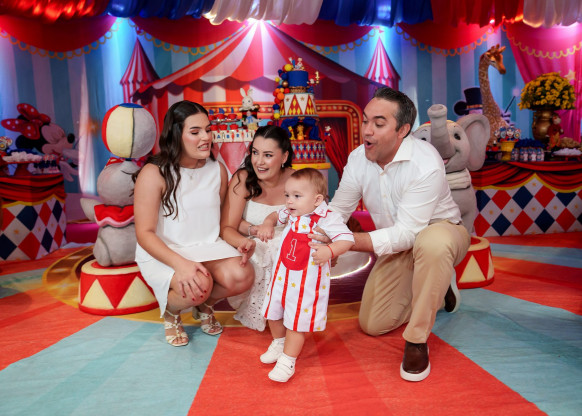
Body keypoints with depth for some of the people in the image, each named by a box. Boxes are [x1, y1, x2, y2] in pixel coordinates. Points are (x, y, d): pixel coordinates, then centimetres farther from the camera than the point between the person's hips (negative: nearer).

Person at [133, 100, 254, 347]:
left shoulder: (218, 170, 3)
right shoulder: (154, 174, -13)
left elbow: (223, 220, 10)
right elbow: (145, 233, -15)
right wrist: (180, 263, -30)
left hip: (208, 247, 5)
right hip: (162, 253, -4)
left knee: (243, 276, -23)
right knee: (198, 285, -33)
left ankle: (205, 305, 13)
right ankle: (170, 312, 7)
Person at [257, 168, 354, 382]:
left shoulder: (327, 219, -20)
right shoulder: (290, 214, -1)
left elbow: (347, 239, -26)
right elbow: (275, 215, 19)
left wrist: (329, 250, -43)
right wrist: (267, 224, -2)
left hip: (306, 282, -7)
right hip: (282, 275, 7)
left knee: (297, 322, 4)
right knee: (273, 313, 22)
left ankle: (287, 361, 22)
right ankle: (279, 343, 49)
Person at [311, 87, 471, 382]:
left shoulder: (425, 164, -31)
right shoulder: (358, 159, -12)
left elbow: (407, 233, -33)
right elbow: (336, 211, -6)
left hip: (441, 231, -5)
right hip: (398, 245, 6)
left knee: (432, 243, -44)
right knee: (372, 324, 1)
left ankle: (417, 341, -23)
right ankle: (438, 289, 23)